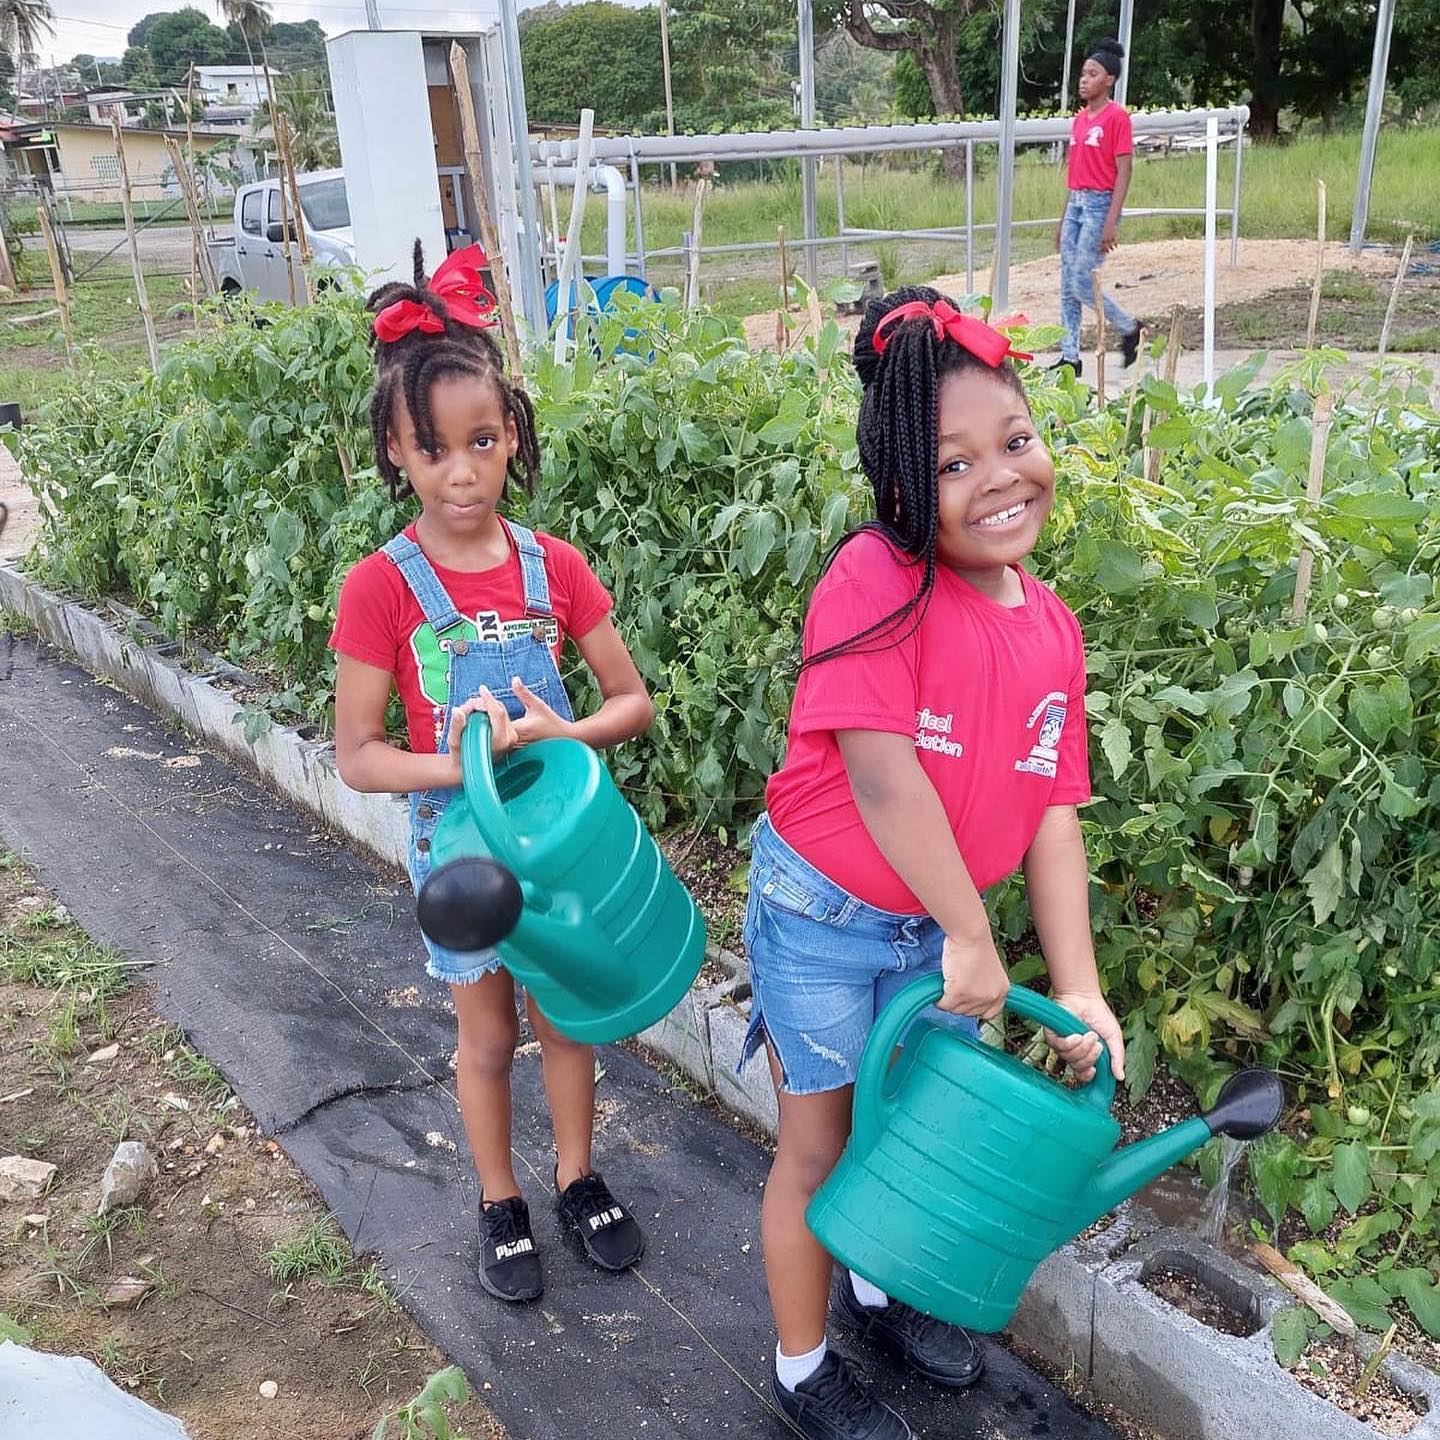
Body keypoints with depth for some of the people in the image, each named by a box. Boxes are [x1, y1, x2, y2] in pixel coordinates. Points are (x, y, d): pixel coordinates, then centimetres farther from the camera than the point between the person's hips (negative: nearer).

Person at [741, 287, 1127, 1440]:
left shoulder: (1053, 629, -4)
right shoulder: (877, 580, -25)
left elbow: (1051, 814, -1)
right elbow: (879, 773, -29)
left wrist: (1079, 991, -4)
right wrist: (971, 935, -20)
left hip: (937, 927, 6)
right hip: (822, 913, -6)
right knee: (820, 1146, 12)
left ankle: (879, 1291, 53)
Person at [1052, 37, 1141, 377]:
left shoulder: (1117, 116, -8)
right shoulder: (1080, 118, 13)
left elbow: (1123, 173, -13)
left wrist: (1111, 223, -20)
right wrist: (1063, 219, 17)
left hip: (1100, 204, -8)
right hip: (1075, 204, 8)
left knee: (1082, 282, -10)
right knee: (1067, 285, 5)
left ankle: (1128, 328, 11)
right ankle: (1070, 357, 10)